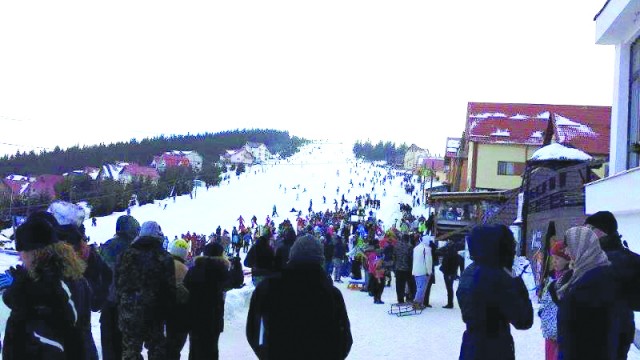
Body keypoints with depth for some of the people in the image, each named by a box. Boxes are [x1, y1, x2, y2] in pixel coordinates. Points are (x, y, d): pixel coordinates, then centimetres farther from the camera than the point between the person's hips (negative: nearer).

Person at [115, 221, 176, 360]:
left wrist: (121, 305, 9)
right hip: (155, 313, 0)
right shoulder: (164, 258, -3)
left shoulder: (128, 254, -1)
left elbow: (119, 282, 0)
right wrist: (167, 311, 6)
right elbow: (170, 288, -4)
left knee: (130, 349, 6)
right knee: (157, 348, 13)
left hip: (129, 311, 0)